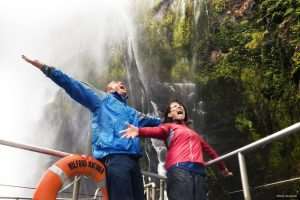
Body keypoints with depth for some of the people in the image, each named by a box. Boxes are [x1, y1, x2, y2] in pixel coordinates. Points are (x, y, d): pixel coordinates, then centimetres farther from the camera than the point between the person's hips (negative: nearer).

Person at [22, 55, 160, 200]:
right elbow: (73, 85, 10)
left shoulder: (132, 113, 33)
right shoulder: (102, 99, 17)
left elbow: (153, 121, 44)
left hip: (133, 161, 6)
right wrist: (45, 68, 4)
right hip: (114, 158, -6)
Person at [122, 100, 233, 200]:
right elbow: (157, 130, -5)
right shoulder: (169, 127, 17)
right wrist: (139, 131, -28)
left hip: (198, 171, 5)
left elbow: (209, 149, 42)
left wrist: (223, 167, 50)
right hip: (179, 169, -5)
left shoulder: (194, 132, 34)